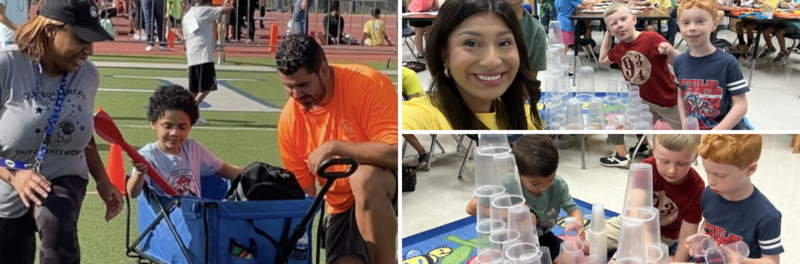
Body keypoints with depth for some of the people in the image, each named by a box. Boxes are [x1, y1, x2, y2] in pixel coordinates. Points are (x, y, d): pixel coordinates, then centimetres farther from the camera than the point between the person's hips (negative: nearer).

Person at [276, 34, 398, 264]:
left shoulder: (368, 84, -20)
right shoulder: (288, 120, -6)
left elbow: (396, 152, -30)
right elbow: (303, 192, 2)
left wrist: (334, 146, -31)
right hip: (342, 209, 4)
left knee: (363, 178, -37)